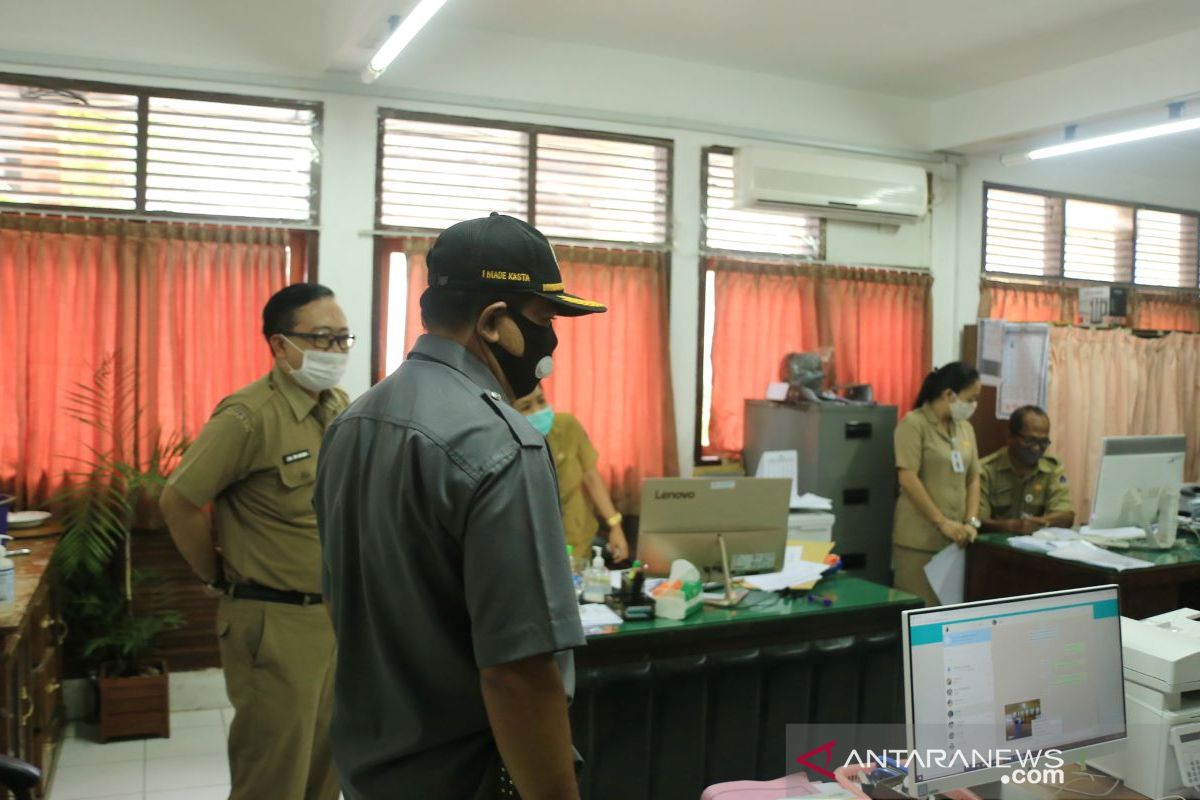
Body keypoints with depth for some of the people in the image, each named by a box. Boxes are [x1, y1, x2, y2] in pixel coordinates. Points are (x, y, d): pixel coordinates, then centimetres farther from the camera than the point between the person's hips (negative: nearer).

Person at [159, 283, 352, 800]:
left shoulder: (342, 409, 5)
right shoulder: (249, 416, -18)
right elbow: (177, 502, -14)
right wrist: (219, 578, -5)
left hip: (336, 613, 7)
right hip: (275, 622, -7)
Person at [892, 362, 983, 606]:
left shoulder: (965, 428, 13)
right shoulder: (913, 424, -8)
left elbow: (973, 479, 15)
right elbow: (908, 479, -15)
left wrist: (971, 521, 1)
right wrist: (943, 523, -15)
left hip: (956, 537, 6)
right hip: (920, 538, -6)